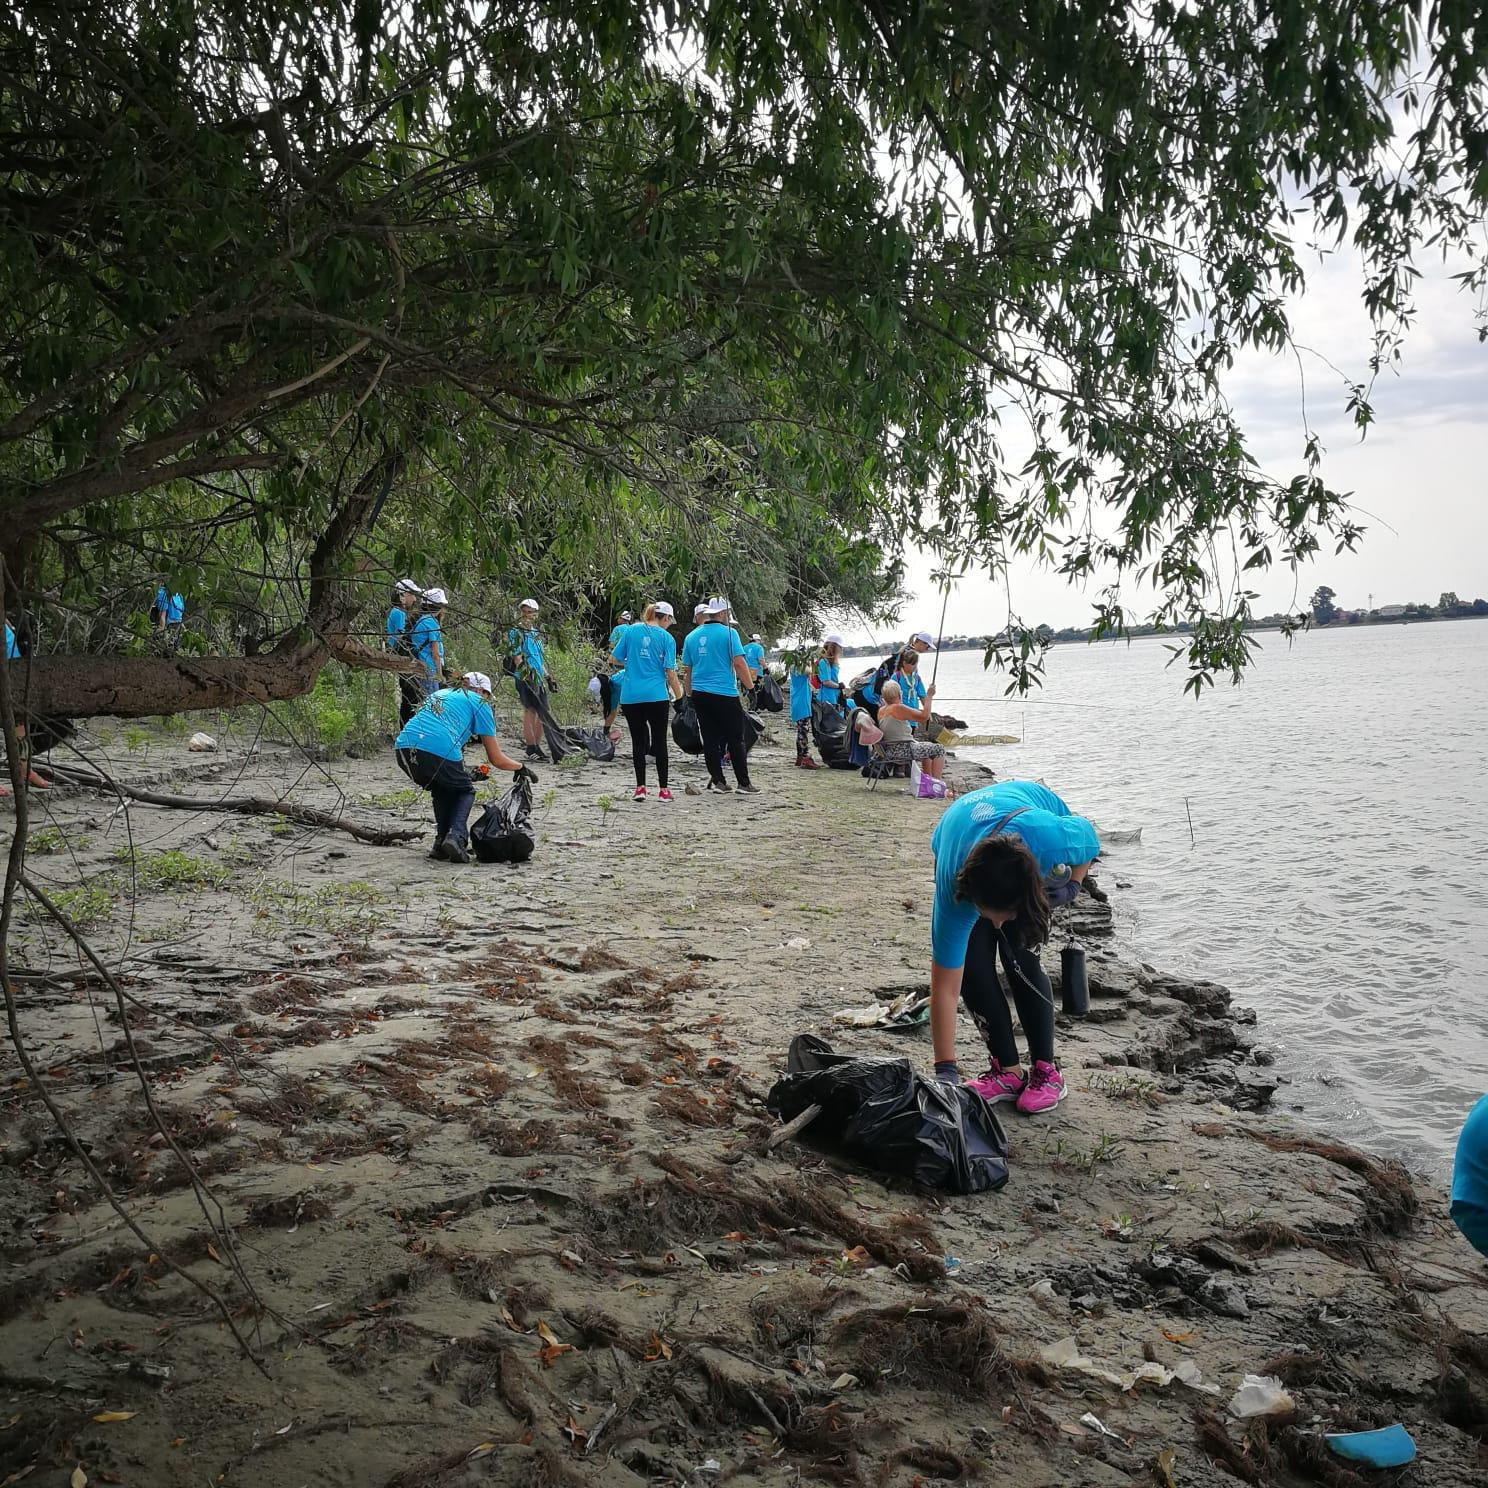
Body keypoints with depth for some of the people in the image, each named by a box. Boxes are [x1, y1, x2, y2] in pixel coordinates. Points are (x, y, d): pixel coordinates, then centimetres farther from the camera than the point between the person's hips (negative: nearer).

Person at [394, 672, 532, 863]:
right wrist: (521, 767, 36)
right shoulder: (478, 703, 17)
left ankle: (442, 841, 17)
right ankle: (456, 837, -2)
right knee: (465, 792, 22)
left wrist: (464, 772, 45)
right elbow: (497, 759, 16)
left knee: (442, 789, 32)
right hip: (439, 752, -5)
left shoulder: (438, 694, 34)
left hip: (403, 749, 5)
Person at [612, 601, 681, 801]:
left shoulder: (631, 631, 5)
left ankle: (640, 787, 4)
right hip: (657, 696, -2)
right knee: (659, 741, 5)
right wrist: (678, 693, 10)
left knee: (638, 741, 7)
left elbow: (614, 658, 7)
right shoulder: (666, 638, -2)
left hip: (631, 696, 2)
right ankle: (663, 789, 9)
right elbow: (670, 672, -4)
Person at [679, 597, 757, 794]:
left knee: (710, 739, 9)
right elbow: (739, 663, -12)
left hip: (699, 694, 5)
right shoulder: (728, 633, -7)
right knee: (735, 739, 2)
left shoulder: (692, 636, 10)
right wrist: (748, 685, 0)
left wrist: (690, 693, 24)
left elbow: (686, 669, 15)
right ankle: (744, 783, 5)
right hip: (725, 693, -5)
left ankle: (717, 781, 9)